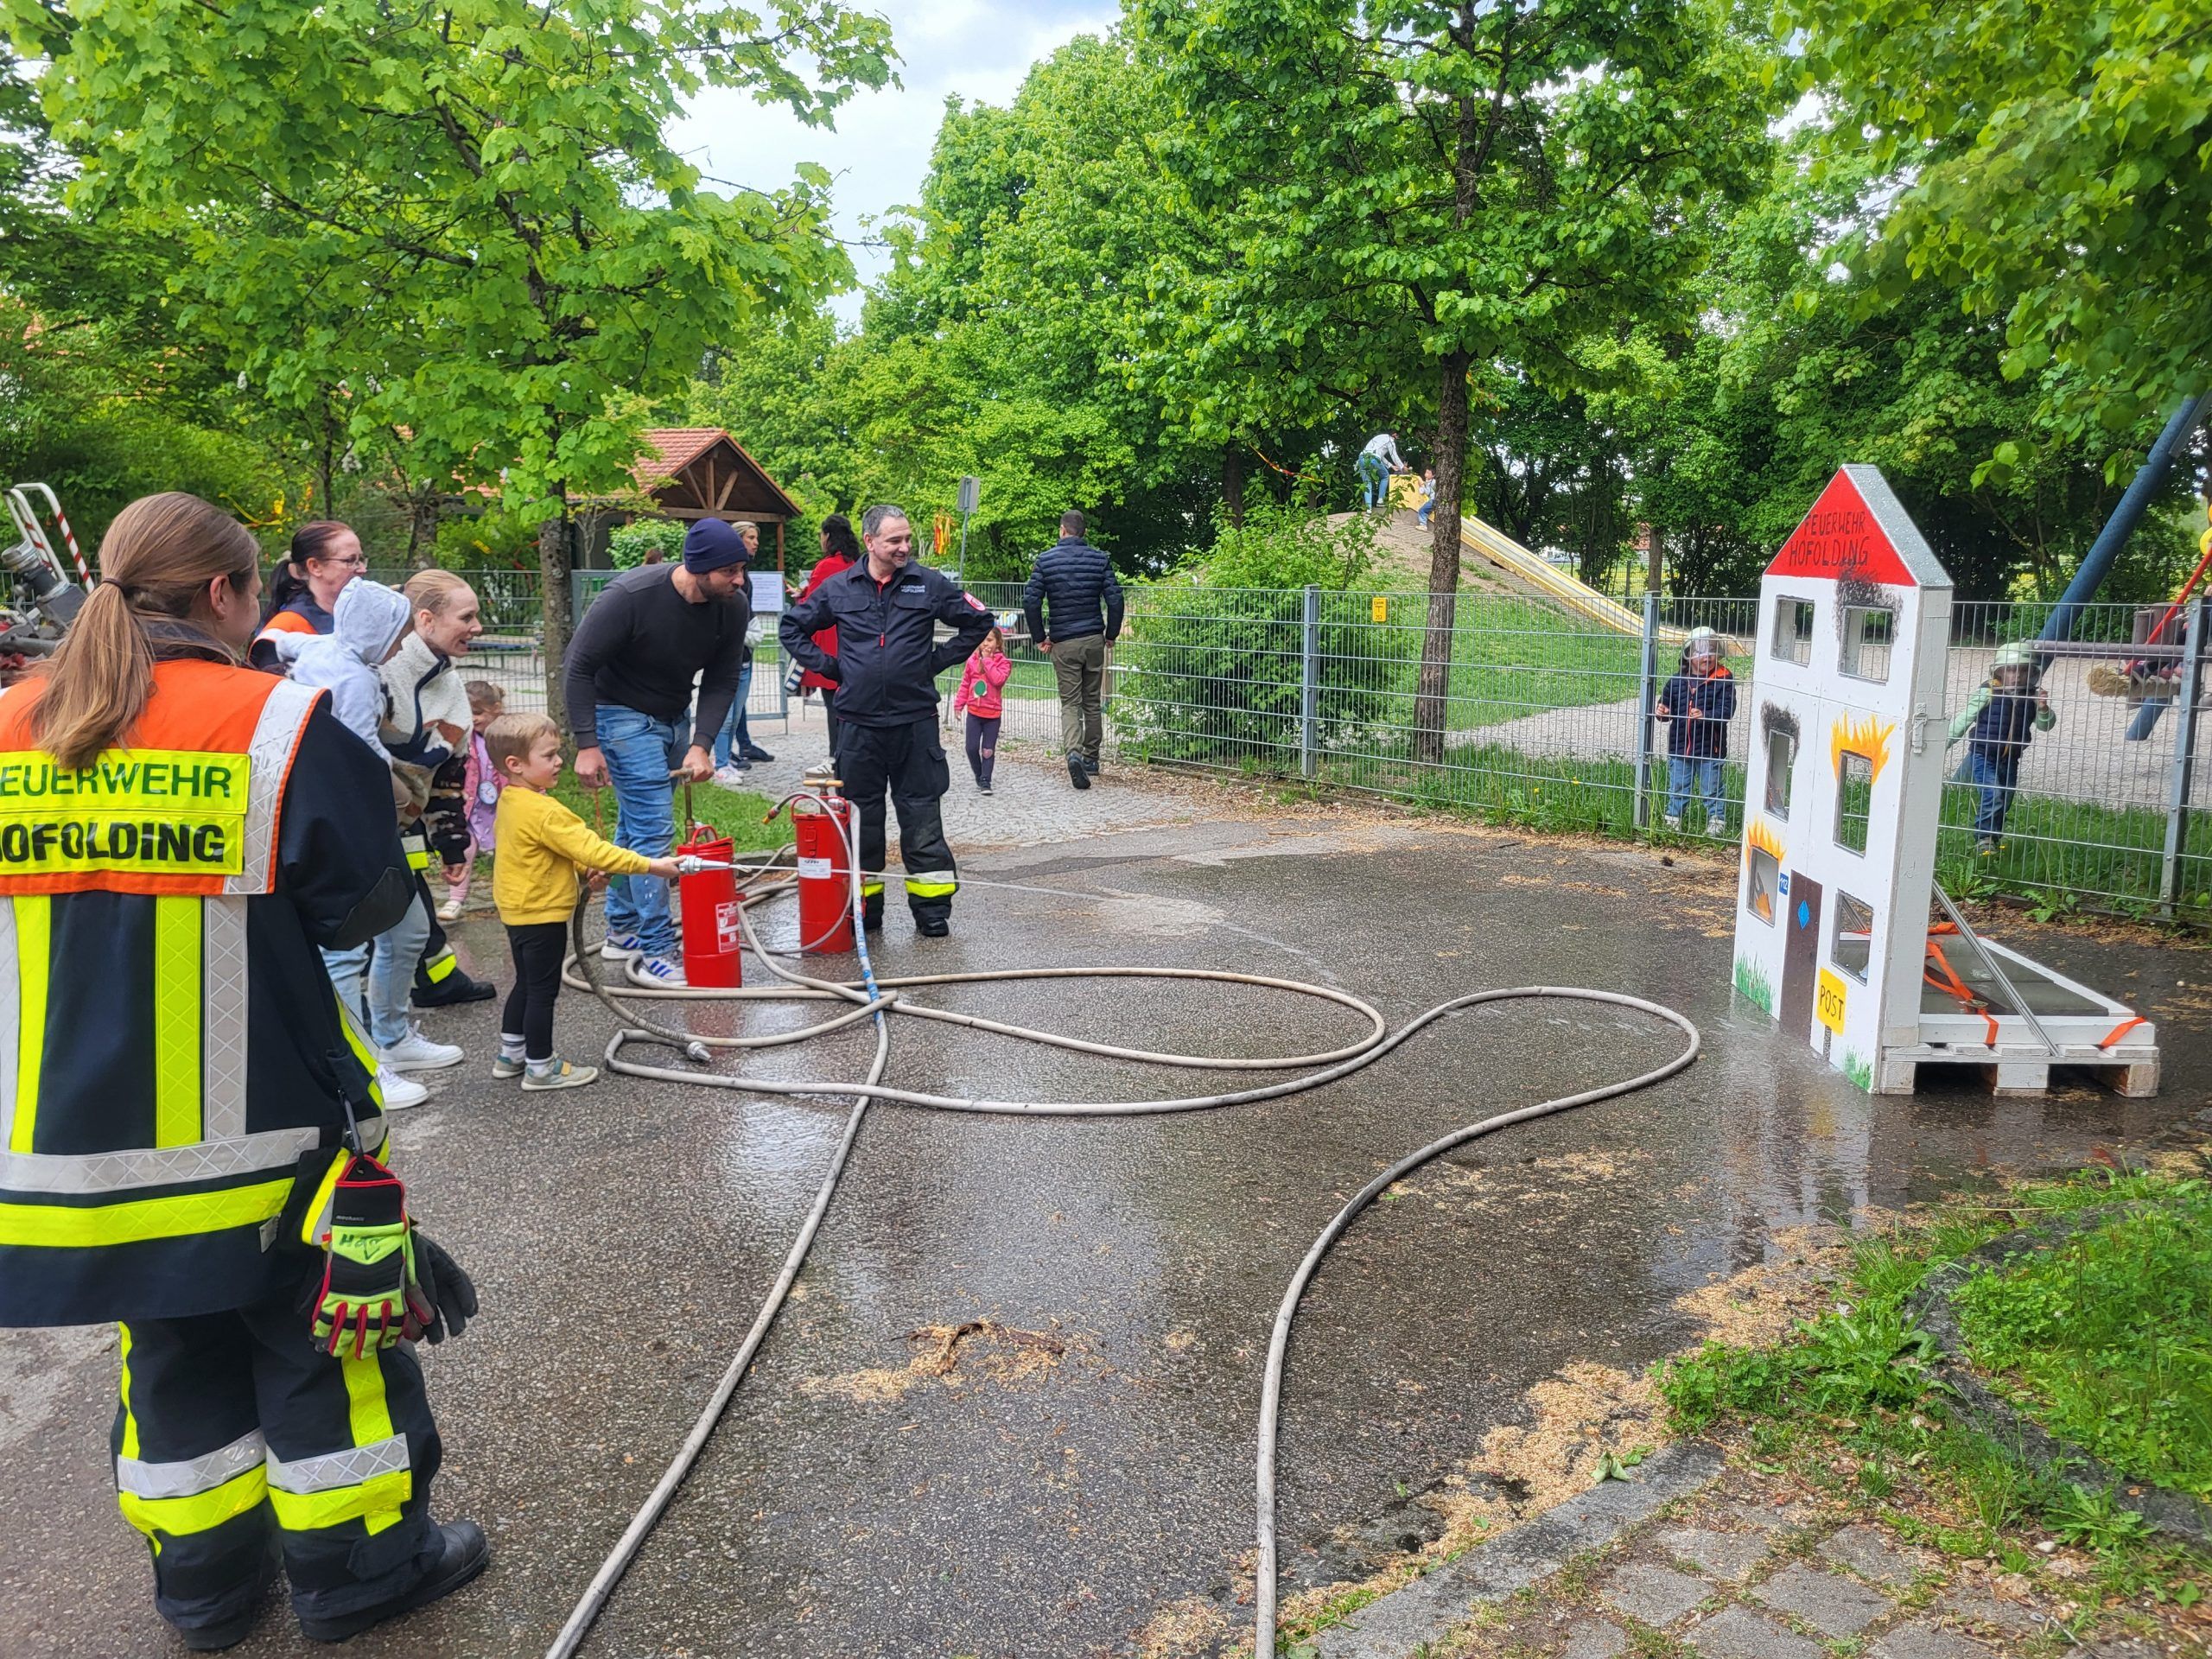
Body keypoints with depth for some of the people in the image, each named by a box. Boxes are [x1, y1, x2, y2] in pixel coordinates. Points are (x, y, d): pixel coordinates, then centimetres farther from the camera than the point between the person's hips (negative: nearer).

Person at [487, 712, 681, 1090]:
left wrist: (581, 866, 11)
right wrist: (650, 865, -25)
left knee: (526, 984, 22)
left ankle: (511, 1054, 33)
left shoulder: (510, 802, 5)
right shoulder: (543, 812, -26)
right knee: (543, 990, 1)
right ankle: (540, 1067, 11)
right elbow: (590, 849, -28)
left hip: (518, 912, 10)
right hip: (542, 914, -10)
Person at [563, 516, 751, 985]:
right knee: (653, 826, -13)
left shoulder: (733, 606, -14)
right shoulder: (630, 595, -29)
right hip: (623, 715, -6)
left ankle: (622, 931, 31)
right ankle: (655, 953, -9)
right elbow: (579, 669, -21)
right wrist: (588, 744, -23)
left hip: (672, 717, 6)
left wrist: (700, 745, -17)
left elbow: (721, 683, -5)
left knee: (637, 822, 17)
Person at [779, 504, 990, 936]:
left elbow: (978, 621, 11)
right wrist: (829, 668, 6)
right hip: (858, 723, 1)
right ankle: (863, 907, 18)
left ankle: (932, 907, 9)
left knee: (922, 815, 2)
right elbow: (792, 628, 16)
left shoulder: (930, 585, 1)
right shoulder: (839, 589, 4)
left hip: (915, 721, -1)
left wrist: (939, 660, 6)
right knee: (861, 817, 8)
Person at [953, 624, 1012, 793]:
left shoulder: (1003, 662, -3)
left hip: (992, 713, -2)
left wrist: (987, 660, -16)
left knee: (988, 750, 2)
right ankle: (978, 775, 19)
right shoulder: (972, 661, 4)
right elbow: (965, 684, 11)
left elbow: (998, 679, -21)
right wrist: (959, 703, 8)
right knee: (972, 747, 0)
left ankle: (985, 781, 9)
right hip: (974, 711, 2)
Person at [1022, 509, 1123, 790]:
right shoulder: (1100, 559, 0)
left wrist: (1040, 637, 2)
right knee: (1093, 702, 13)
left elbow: (1030, 601, -8)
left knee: (1070, 703, 1)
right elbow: (1115, 599, -5)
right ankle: (1091, 759, 21)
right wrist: (1111, 634, 8)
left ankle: (1074, 753, -22)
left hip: (1063, 643, -1)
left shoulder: (1045, 559, -2)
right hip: (1094, 640, 1)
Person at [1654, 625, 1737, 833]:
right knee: (1677, 788, 14)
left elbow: (1726, 711, -15)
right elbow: (1667, 705, 14)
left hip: (1709, 748, -4)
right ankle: (1672, 819, 27)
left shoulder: (1723, 680, -8)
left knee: (1711, 790, 7)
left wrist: (1704, 715, -32)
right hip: (1679, 746, 4)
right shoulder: (1678, 680, 4)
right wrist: (1662, 712, -10)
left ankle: (1716, 821, 20)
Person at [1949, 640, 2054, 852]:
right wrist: (1945, 743, -6)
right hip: (1983, 755, -5)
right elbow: (1964, 718, -7)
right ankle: (1984, 839, -11)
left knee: (2005, 799, 13)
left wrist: (2043, 709, -22)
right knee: (1993, 795, -18)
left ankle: (1995, 836, 29)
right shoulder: (1987, 692, -13)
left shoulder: (2032, 696, 0)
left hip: (2010, 759, 5)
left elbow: (2045, 725, -1)